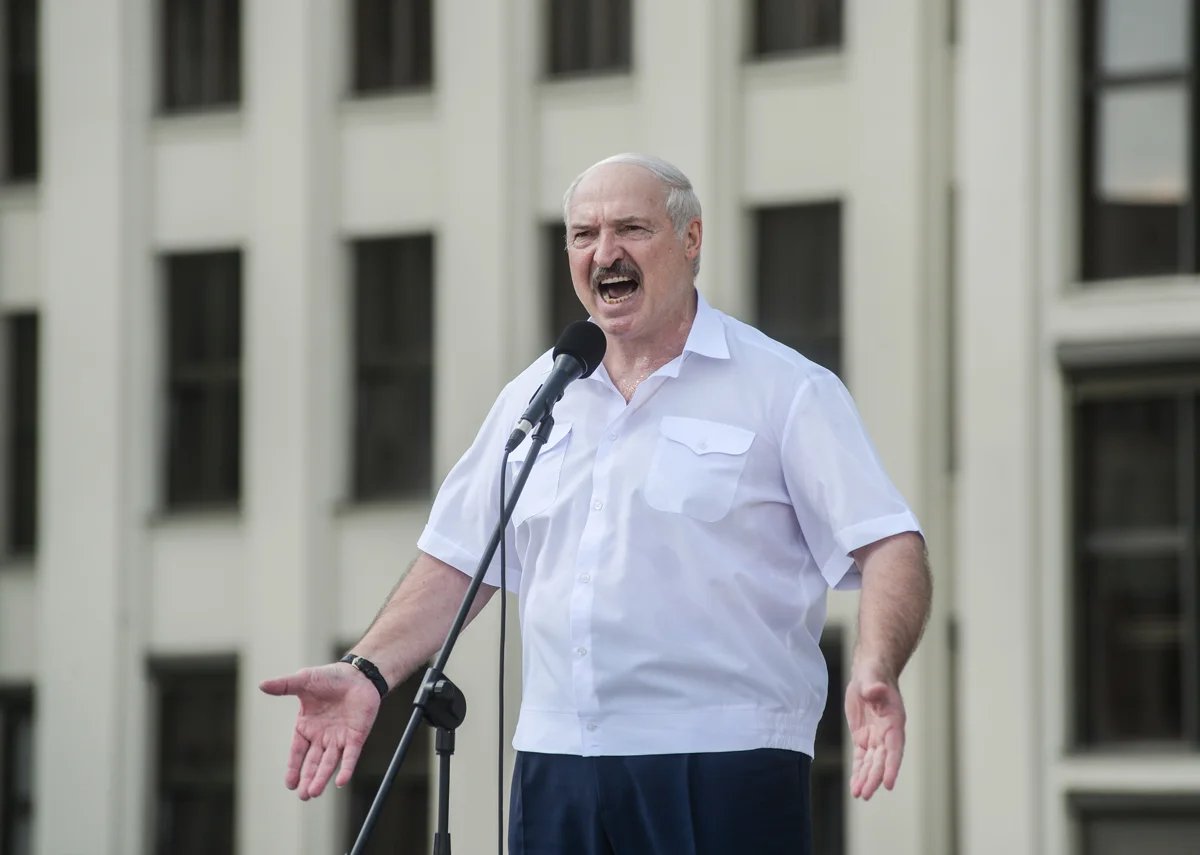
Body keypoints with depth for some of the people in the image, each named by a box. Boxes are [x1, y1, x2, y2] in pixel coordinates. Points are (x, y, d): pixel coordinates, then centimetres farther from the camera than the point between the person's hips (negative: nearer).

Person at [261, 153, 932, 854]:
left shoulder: (785, 391, 0)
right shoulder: (534, 397, 17)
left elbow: (890, 547, -7)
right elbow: (460, 561, 21)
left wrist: (876, 668, -26)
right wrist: (368, 671, 6)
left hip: (724, 769, -5)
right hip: (556, 764, 5)